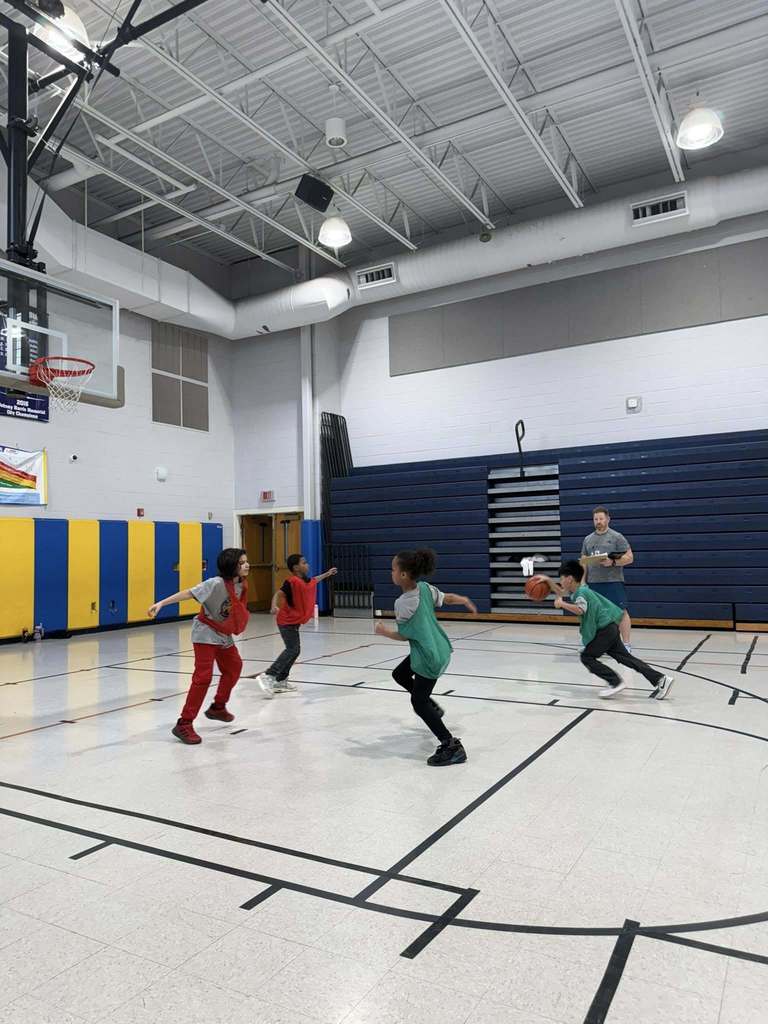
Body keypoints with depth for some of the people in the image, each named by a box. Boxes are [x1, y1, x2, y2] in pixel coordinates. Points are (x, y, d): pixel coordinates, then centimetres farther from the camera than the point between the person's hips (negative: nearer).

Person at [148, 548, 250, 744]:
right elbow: (189, 593, -31)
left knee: (233, 667, 21)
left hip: (224, 635, 8)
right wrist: (161, 603, -37)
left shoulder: (241, 584, -5)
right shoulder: (216, 583, -27)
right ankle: (184, 724, -8)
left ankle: (218, 708, 41)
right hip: (206, 634, -8)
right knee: (203, 676, -15)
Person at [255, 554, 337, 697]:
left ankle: (281, 682, 19)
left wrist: (327, 573, 45)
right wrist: (274, 606, -47)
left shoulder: (307, 581, 9)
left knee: (294, 650, 12)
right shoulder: (292, 581, -19)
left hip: (294, 621, 10)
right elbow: (278, 594, -28)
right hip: (287, 621, -10)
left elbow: (314, 580, 33)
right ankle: (268, 676, -20)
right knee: (293, 650, -18)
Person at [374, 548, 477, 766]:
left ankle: (452, 747, 3)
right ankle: (432, 707, 38)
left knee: (418, 703, 3)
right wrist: (465, 601, 32)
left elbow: (403, 636, -11)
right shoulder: (425, 587, -5)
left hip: (430, 657, -9)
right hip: (438, 648, 9)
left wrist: (384, 631, 8)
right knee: (399, 675, 26)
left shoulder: (403, 603, -23)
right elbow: (446, 598, 11)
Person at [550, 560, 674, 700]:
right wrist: (548, 581, 24)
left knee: (587, 657, -4)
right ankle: (660, 679, 5)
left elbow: (580, 610, -35)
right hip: (608, 628, 10)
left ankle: (616, 682, -6)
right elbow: (561, 593, 31)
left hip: (605, 629, -10)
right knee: (625, 657, 8)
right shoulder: (579, 590, 14)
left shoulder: (581, 593, -16)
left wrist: (562, 604, -25)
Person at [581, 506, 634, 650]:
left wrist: (613, 562, -18)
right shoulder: (588, 539, 14)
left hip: (613, 581, -5)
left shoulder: (616, 537, 0)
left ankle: (626, 644, -1)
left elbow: (629, 557, -4)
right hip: (593, 583, 5)